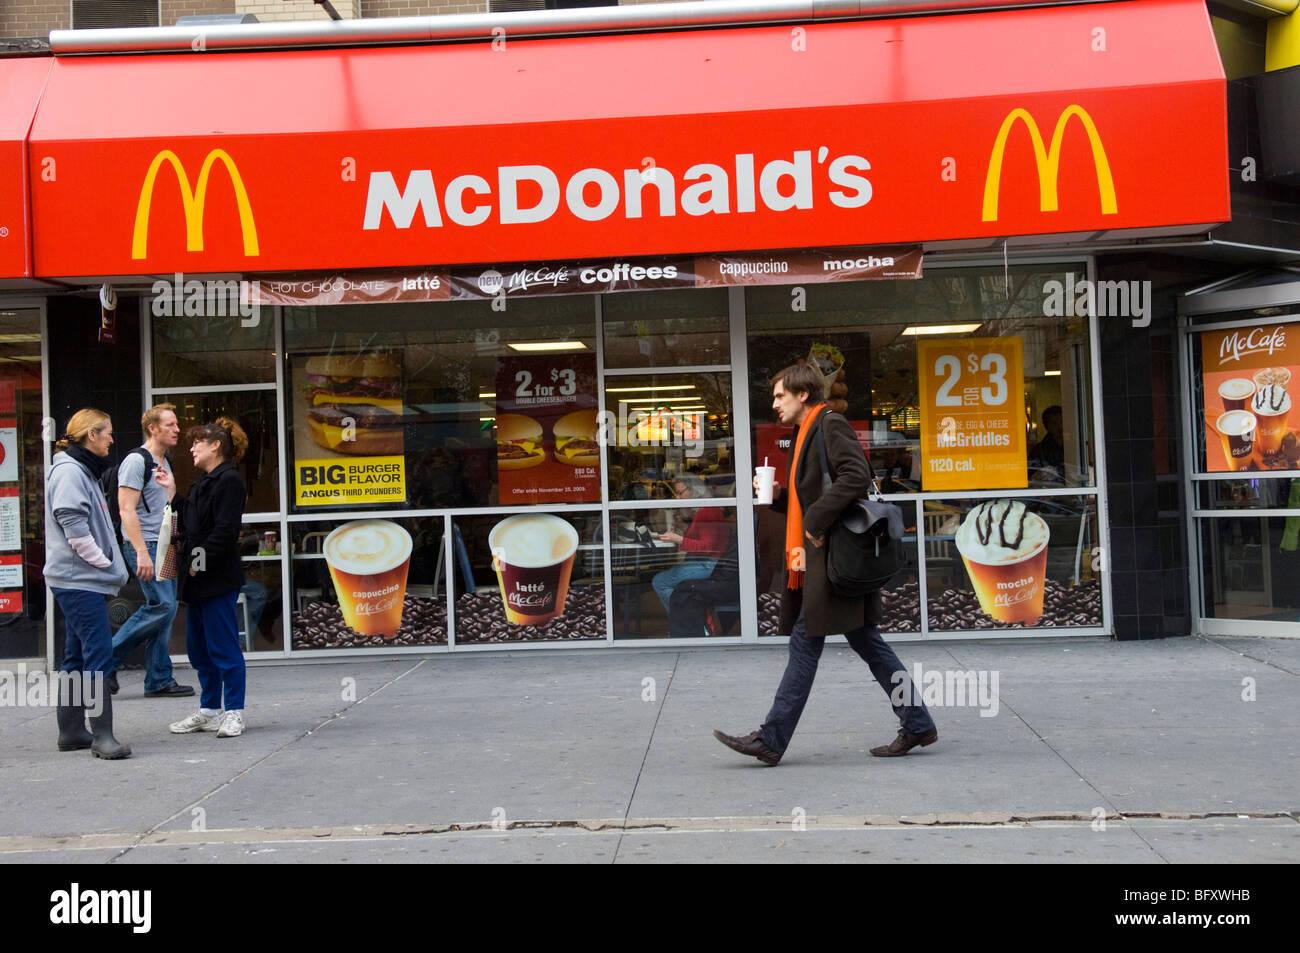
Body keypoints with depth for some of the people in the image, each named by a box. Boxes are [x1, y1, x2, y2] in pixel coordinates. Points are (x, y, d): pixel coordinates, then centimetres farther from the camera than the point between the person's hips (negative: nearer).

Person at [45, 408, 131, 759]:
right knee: (98, 655, -12)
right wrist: (103, 561, -13)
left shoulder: (83, 471, 20)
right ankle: (102, 735, -12)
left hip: (87, 580, 11)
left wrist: (108, 565, 15)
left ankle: (72, 731, 19)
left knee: (78, 657, 13)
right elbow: (73, 525, -20)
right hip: (78, 580, -11)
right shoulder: (69, 471, -11)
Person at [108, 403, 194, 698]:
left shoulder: (164, 463, 18)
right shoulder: (136, 461, -10)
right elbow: (127, 510, -17)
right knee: (161, 605, -15)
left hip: (164, 547, 9)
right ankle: (107, 659, -3)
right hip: (145, 545, -9)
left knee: (166, 608, 6)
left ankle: (159, 681, 10)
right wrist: (142, 553, -23)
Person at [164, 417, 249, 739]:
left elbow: (225, 530, -19)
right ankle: (209, 710, 23)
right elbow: (189, 524, 13)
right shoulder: (202, 482, 19)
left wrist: (200, 562, -17)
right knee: (199, 649, 14)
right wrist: (172, 493, 11)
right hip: (196, 580, 10)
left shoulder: (229, 481, -11)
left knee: (224, 647, -5)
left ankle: (233, 712, 3)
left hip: (218, 580, -10)